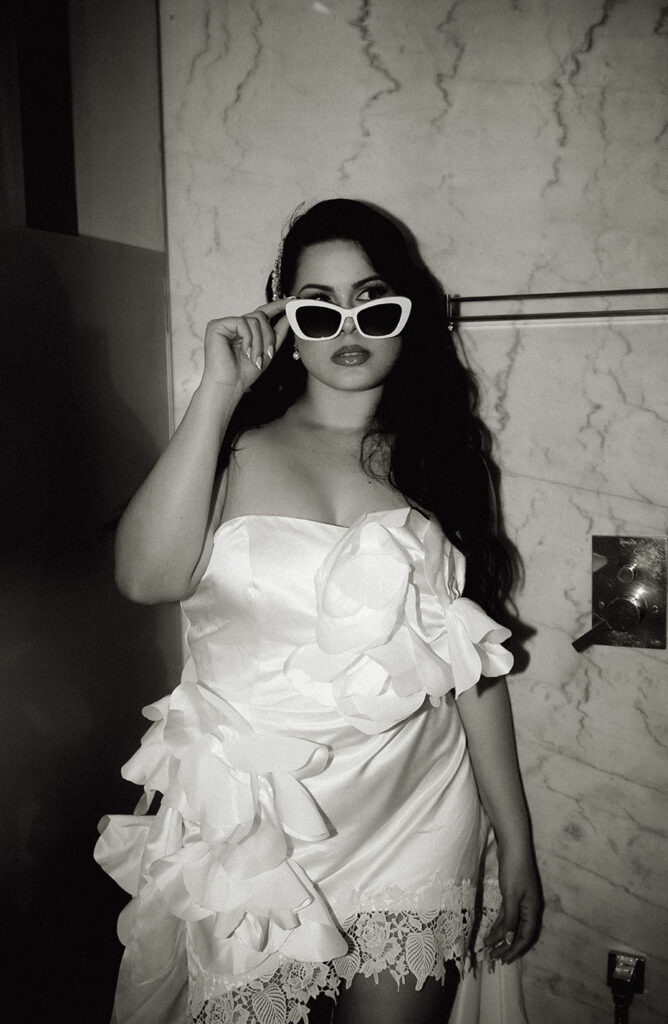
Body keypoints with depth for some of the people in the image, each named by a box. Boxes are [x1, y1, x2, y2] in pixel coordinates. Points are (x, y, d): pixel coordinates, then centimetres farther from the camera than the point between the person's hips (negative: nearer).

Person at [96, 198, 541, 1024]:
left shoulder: (436, 458, 2)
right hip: (249, 831, -1)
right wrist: (219, 391, -15)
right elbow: (147, 576, -19)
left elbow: (475, 665, 2)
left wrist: (516, 844, 5)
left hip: (409, 831, 2)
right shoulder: (237, 447, -1)